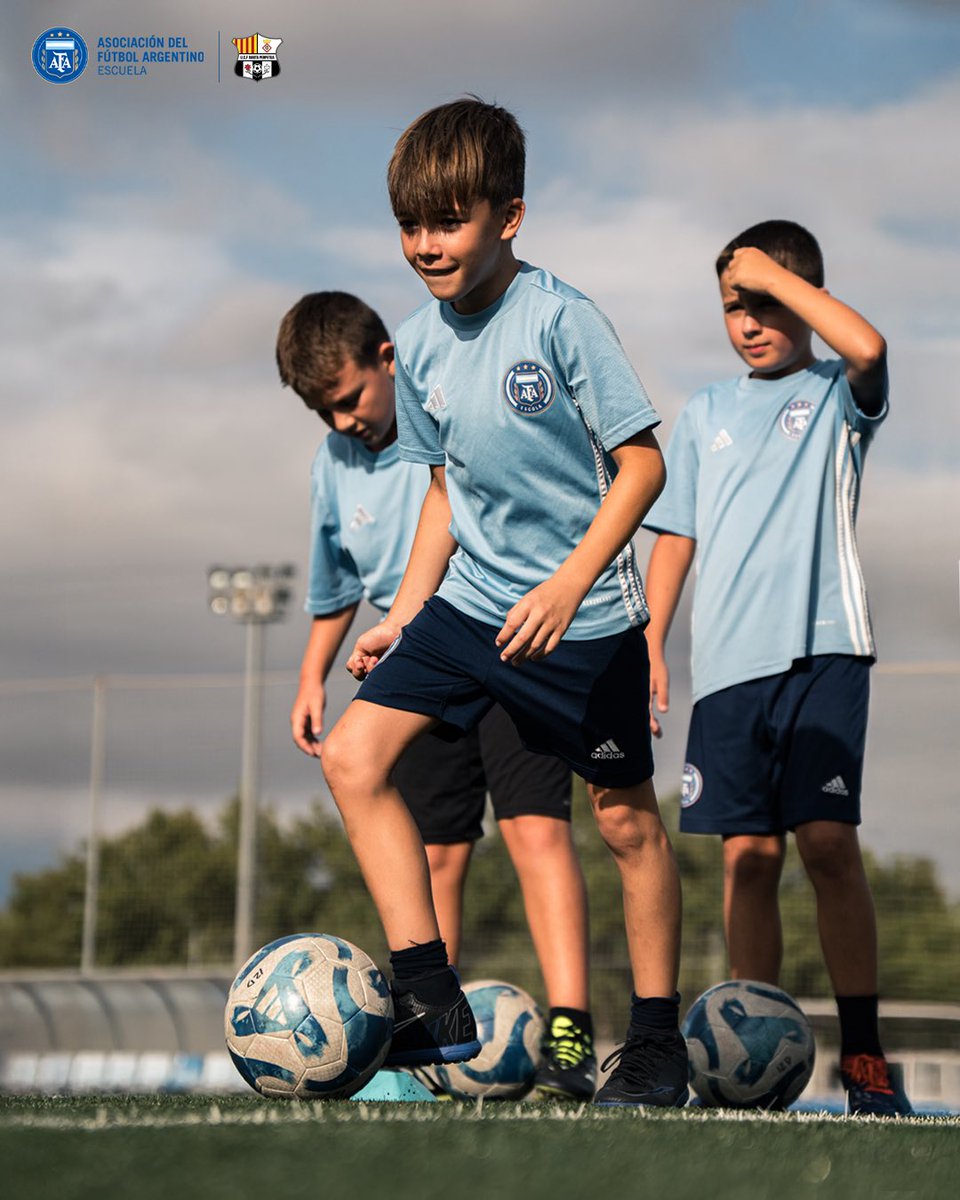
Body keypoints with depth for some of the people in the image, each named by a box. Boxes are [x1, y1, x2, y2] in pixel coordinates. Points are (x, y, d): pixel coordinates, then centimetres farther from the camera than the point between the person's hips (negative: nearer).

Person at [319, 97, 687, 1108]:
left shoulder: (559, 317, -16)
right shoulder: (419, 346, 2)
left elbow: (641, 464, -15)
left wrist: (567, 586, -22)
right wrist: (404, 614, 10)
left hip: (583, 613, -6)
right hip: (471, 599, 6)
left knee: (625, 817, 3)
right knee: (352, 754, -7)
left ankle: (657, 1037, 19)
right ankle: (431, 1004, -4)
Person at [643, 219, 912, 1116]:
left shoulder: (837, 395, 7)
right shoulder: (705, 416, 18)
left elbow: (867, 346, -17)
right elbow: (675, 537, 19)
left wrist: (774, 271, -7)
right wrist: (650, 646, 10)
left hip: (823, 648, -4)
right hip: (728, 663, 4)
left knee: (828, 840, -13)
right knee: (746, 854, 1)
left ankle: (863, 1053, -7)